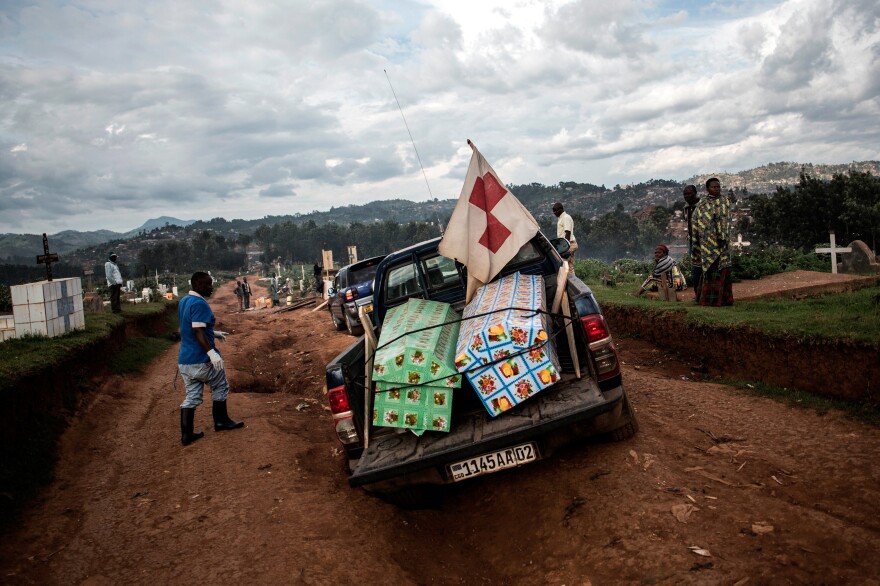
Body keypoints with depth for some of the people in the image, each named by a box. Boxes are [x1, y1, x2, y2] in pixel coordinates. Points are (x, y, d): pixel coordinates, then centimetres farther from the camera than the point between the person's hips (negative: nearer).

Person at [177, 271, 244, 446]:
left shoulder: (183, 301, 12)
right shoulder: (199, 304, -18)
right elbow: (198, 332, -25)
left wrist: (213, 333, 28)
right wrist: (211, 352, -30)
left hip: (184, 359, 8)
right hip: (202, 359, -8)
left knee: (192, 396, 12)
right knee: (220, 387, 13)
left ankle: (186, 434, 12)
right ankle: (221, 422, 25)